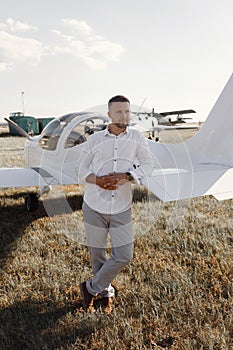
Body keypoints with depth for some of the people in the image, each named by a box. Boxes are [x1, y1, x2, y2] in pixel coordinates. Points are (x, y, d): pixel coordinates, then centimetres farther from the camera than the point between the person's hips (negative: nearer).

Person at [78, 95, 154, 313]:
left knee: (124, 255, 0)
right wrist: (98, 180, -17)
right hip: (94, 207, 0)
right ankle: (105, 291, 37)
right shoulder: (94, 140, -1)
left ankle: (91, 288, 24)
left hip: (122, 209, 0)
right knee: (97, 254, 11)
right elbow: (82, 170, 4)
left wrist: (126, 176, -24)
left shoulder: (137, 137, -1)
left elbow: (148, 165, -7)